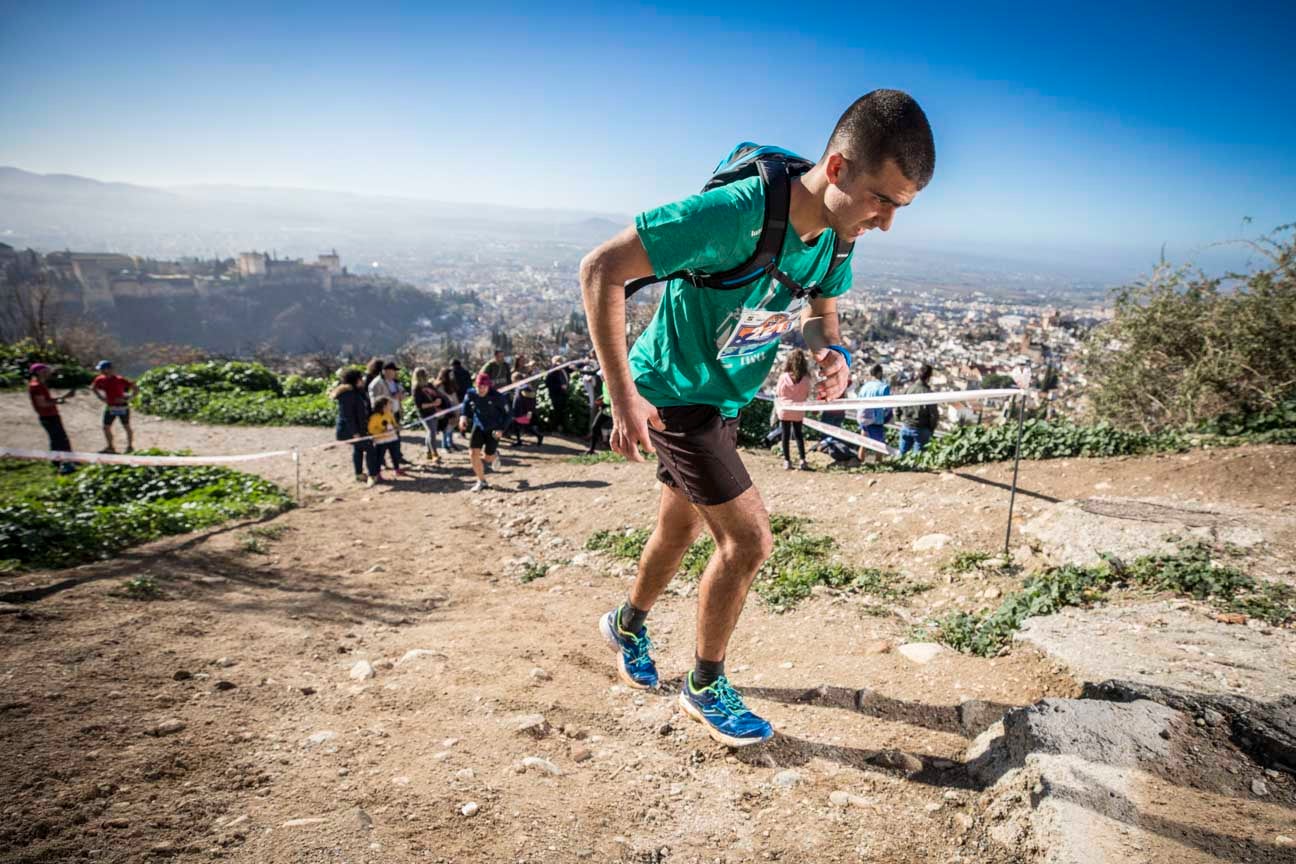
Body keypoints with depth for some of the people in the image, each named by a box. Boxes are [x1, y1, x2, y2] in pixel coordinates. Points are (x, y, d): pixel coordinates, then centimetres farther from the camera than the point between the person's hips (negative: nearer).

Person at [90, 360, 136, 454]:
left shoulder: (120, 380, -19)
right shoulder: (100, 380, -3)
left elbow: (134, 387, -14)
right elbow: (93, 388, 17)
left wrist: (128, 398, -18)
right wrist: (101, 397, 6)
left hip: (122, 407, -5)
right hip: (110, 407, 5)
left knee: (126, 427, 7)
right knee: (106, 427, 6)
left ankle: (130, 446, 20)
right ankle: (110, 447, 19)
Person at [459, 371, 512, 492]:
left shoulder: (497, 397, -22)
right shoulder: (471, 394, -13)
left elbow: (506, 413, -10)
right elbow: (466, 404, 10)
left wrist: (501, 429, -18)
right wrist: (464, 416, -7)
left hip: (493, 429, -3)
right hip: (478, 426, 3)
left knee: (488, 457, 5)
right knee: (473, 453, -12)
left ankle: (494, 455, 46)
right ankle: (481, 481, 5)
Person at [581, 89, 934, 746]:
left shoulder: (835, 232, -8)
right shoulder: (736, 213, -33)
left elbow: (822, 312, 10)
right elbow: (601, 268, -28)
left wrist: (835, 357, -14)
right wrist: (622, 394, -27)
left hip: (723, 399, 8)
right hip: (670, 393, -8)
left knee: (681, 529, 22)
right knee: (749, 539, -9)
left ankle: (628, 625, 50)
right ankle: (705, 687, 15)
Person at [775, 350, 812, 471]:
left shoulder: (783, 377, -14)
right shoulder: (805, 379, -11)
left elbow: (778, 393, -4)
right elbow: (807, 394, -1)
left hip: (784, 411, -1)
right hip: (798, 412, 1)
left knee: (785, 436, 8)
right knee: (799, 435, 12)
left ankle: (787, 461, 9)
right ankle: (802, 460, 5)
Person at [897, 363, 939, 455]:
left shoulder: (908, 388, -7)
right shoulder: (928, 393, -18)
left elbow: (897, 409, -1)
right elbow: (934, 415, -13)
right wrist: (931, 429, 4)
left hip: (905, 427, 4)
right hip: (921, 430, -4)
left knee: (902, 454, 16)